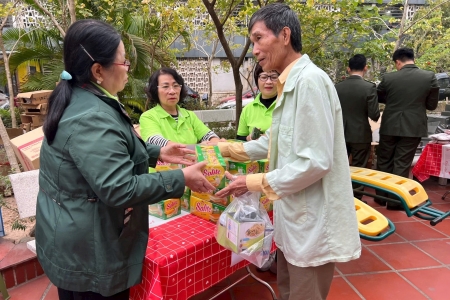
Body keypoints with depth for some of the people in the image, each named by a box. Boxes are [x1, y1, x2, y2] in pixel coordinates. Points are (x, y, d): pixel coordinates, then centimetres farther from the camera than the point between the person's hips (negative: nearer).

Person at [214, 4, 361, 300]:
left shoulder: (309, 80, -21)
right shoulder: (290, 84, 10)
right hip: (295, 214, 9)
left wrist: (255, 183, -18)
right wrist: (227, 149, 13)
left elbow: (315, 161, -25)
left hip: (312, 219, -9)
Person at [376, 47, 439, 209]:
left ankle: (381, 196, 24)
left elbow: (378, 98, 9)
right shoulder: (430, 77, -5)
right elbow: (432, 105, 1)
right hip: (413, 127, 0)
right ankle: (395, 200, 12)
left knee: (384, 162, 14)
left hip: (390, 126, 0)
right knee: (402, 164, 7)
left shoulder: (388, 77, -7)